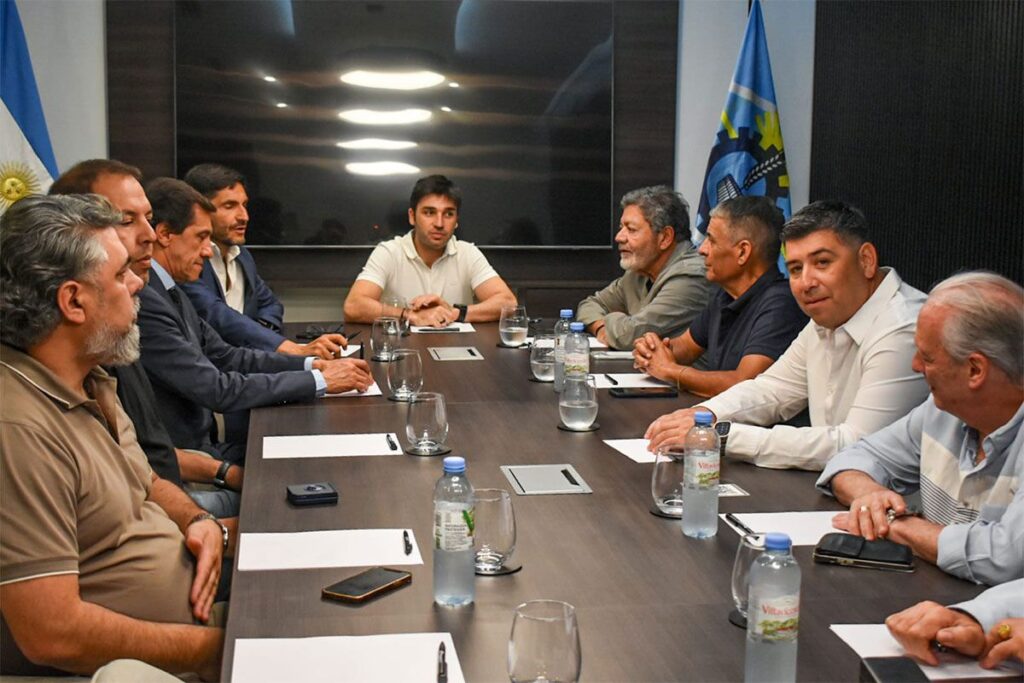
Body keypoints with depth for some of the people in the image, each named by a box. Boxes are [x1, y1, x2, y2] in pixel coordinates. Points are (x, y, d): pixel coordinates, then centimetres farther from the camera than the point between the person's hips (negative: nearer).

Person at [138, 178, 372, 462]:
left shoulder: (167, 292, 12)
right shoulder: (143, 301, -20)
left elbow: (225, 356, 13)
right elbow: (216, 390, -21)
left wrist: (312, 364, 1)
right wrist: (320, 381, -14)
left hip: (203, 444, 9)